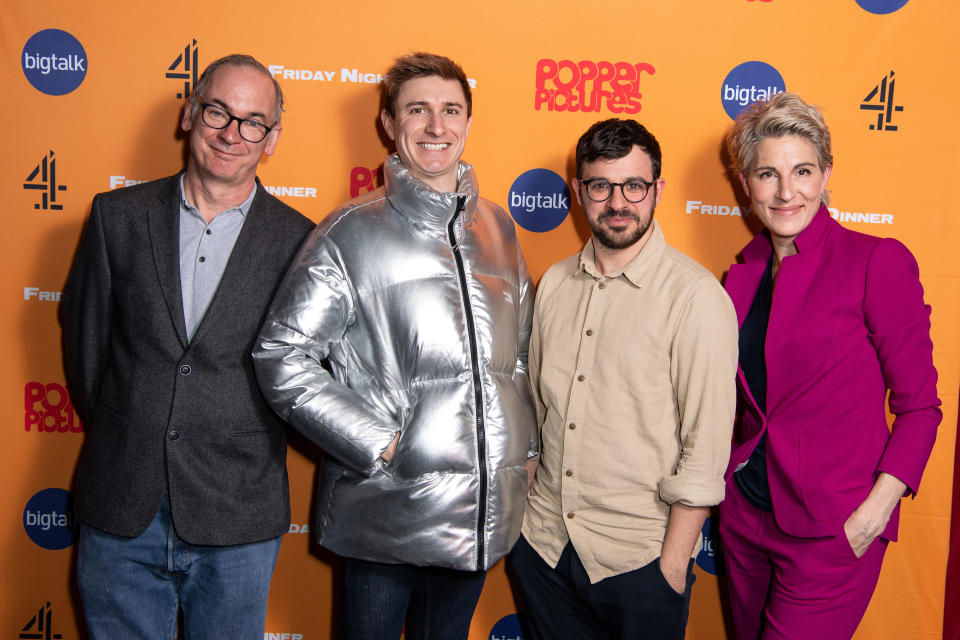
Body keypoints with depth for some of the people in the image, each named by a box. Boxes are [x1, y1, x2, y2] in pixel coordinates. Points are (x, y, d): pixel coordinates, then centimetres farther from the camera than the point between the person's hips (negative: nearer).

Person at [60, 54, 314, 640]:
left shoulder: (298, 240, -4)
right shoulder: (118, 216, 1)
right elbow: (83, 334, 8)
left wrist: (254, 444, 5)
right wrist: (117, 436, 11)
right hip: (121, 514, 2)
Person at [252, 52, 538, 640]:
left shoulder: (497, 228, 7)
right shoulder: (353, 232, -8)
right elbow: (281, 357, -11)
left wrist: (523, 443, 9)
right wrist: (376, 442, -15)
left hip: (485, 514, 5)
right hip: (386, 516, -4)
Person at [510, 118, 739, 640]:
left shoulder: (696, 297, -14)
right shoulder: (554, 284, 4)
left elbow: (706, 445, -14)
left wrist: (674, 563, -12)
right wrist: (517, 509, 10)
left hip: (639, 559, -5)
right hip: (544, 541, 5)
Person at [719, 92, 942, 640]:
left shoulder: (878, 261, -12)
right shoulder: (743, 276, 5)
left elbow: (919, 405, -10)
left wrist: (875, 511, -18)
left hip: (830, 532, -5)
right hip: (746, 513, 6)